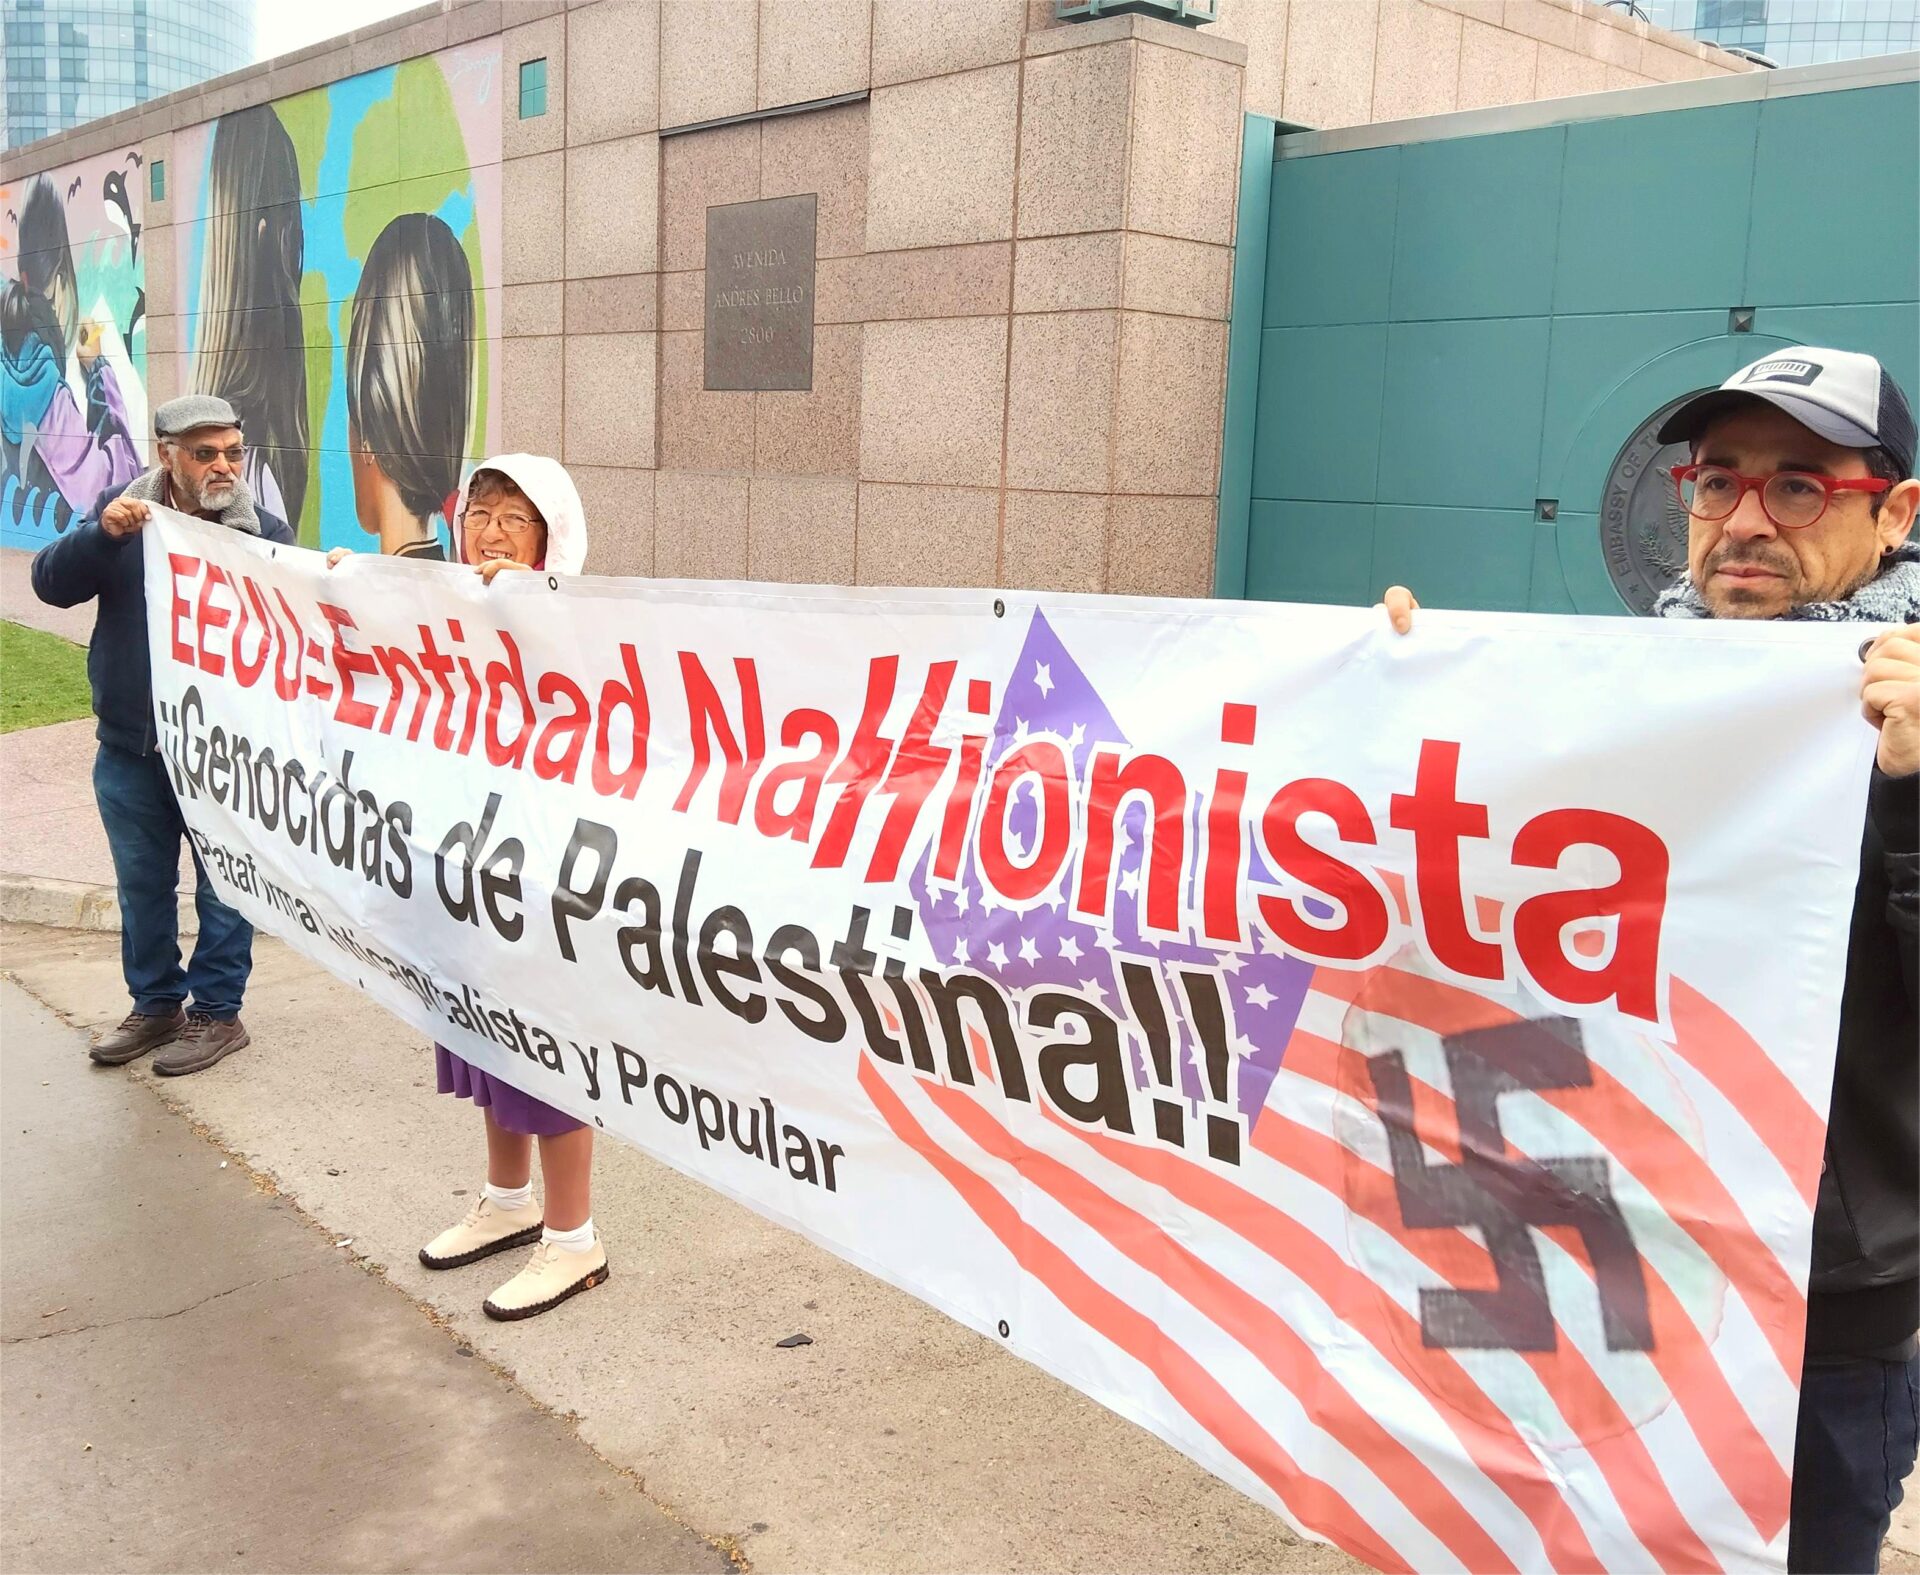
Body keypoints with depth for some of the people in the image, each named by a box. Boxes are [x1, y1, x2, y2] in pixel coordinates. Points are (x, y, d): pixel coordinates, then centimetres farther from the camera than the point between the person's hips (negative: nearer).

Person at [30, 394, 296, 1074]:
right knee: (142, 883, 16)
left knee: (223, 884, 6)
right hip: (130, 745, 3)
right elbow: (51, 582, -6)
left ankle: (217, 1011, 22)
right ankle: (156, 1004, 32)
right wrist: (102, 533, -23)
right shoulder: (121, 513, 2)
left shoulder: (264, 532, -5)